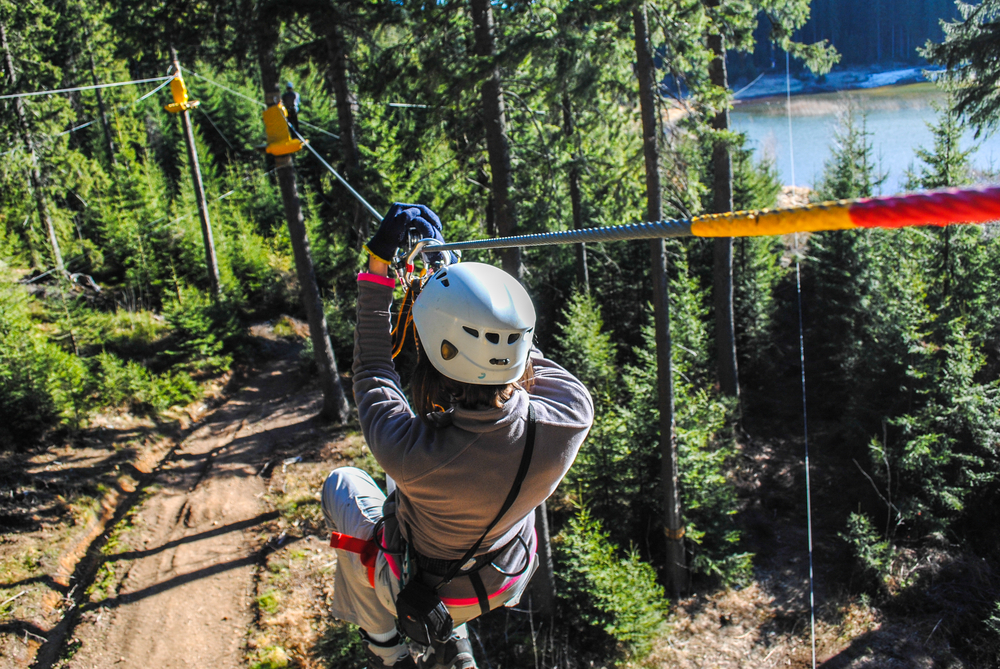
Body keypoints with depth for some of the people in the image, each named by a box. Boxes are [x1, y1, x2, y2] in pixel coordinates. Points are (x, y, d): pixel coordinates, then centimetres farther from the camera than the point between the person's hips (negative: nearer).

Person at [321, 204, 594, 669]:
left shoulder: (409, 451, -41)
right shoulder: (572, 412, -32)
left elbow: (372, 370, -21)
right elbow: (510, 344, -13)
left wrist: (378, 271, -14)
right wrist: (448, 268, -2)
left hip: (421, 592, -3)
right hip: (507, 581, 4)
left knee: (342, 484, 22)